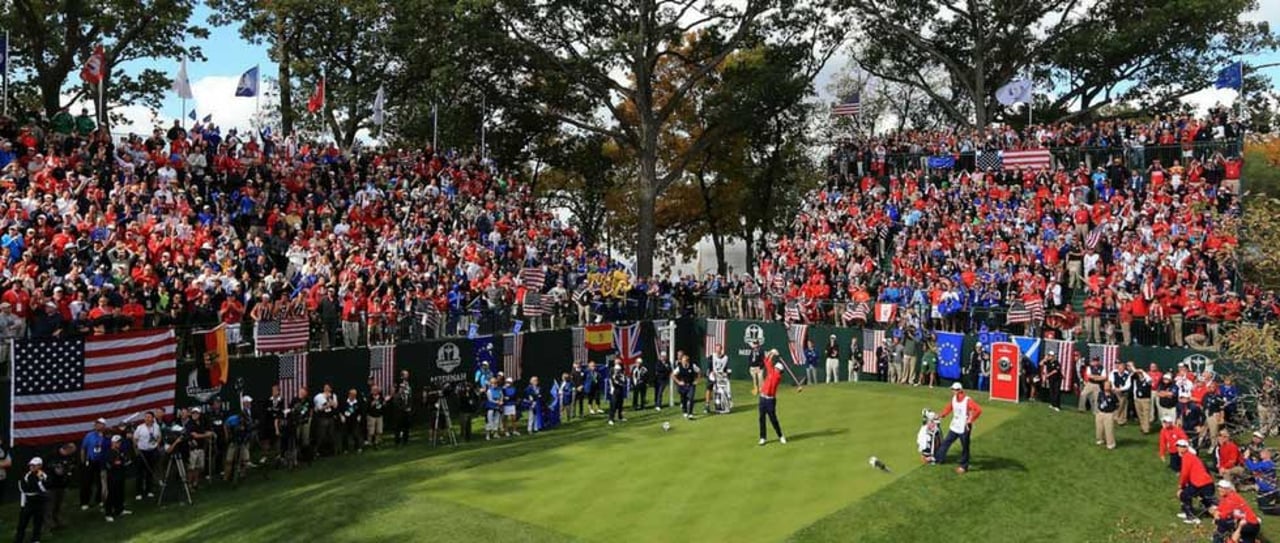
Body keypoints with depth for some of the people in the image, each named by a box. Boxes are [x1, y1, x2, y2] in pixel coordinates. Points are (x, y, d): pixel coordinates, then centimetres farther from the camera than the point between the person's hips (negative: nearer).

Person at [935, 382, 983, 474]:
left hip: (964, 429, -7)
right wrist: (942, 415, 11)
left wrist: (970, 420, -24)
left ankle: (963, 466, 17)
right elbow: (949, 407, 21)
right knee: (946, 442, 13)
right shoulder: (954, 398, 3)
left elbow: (978, 410, -27)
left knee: (964, 447, 5)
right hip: (954, 427, 7)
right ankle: (939, 458, 24)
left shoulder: (968, 400, -20)